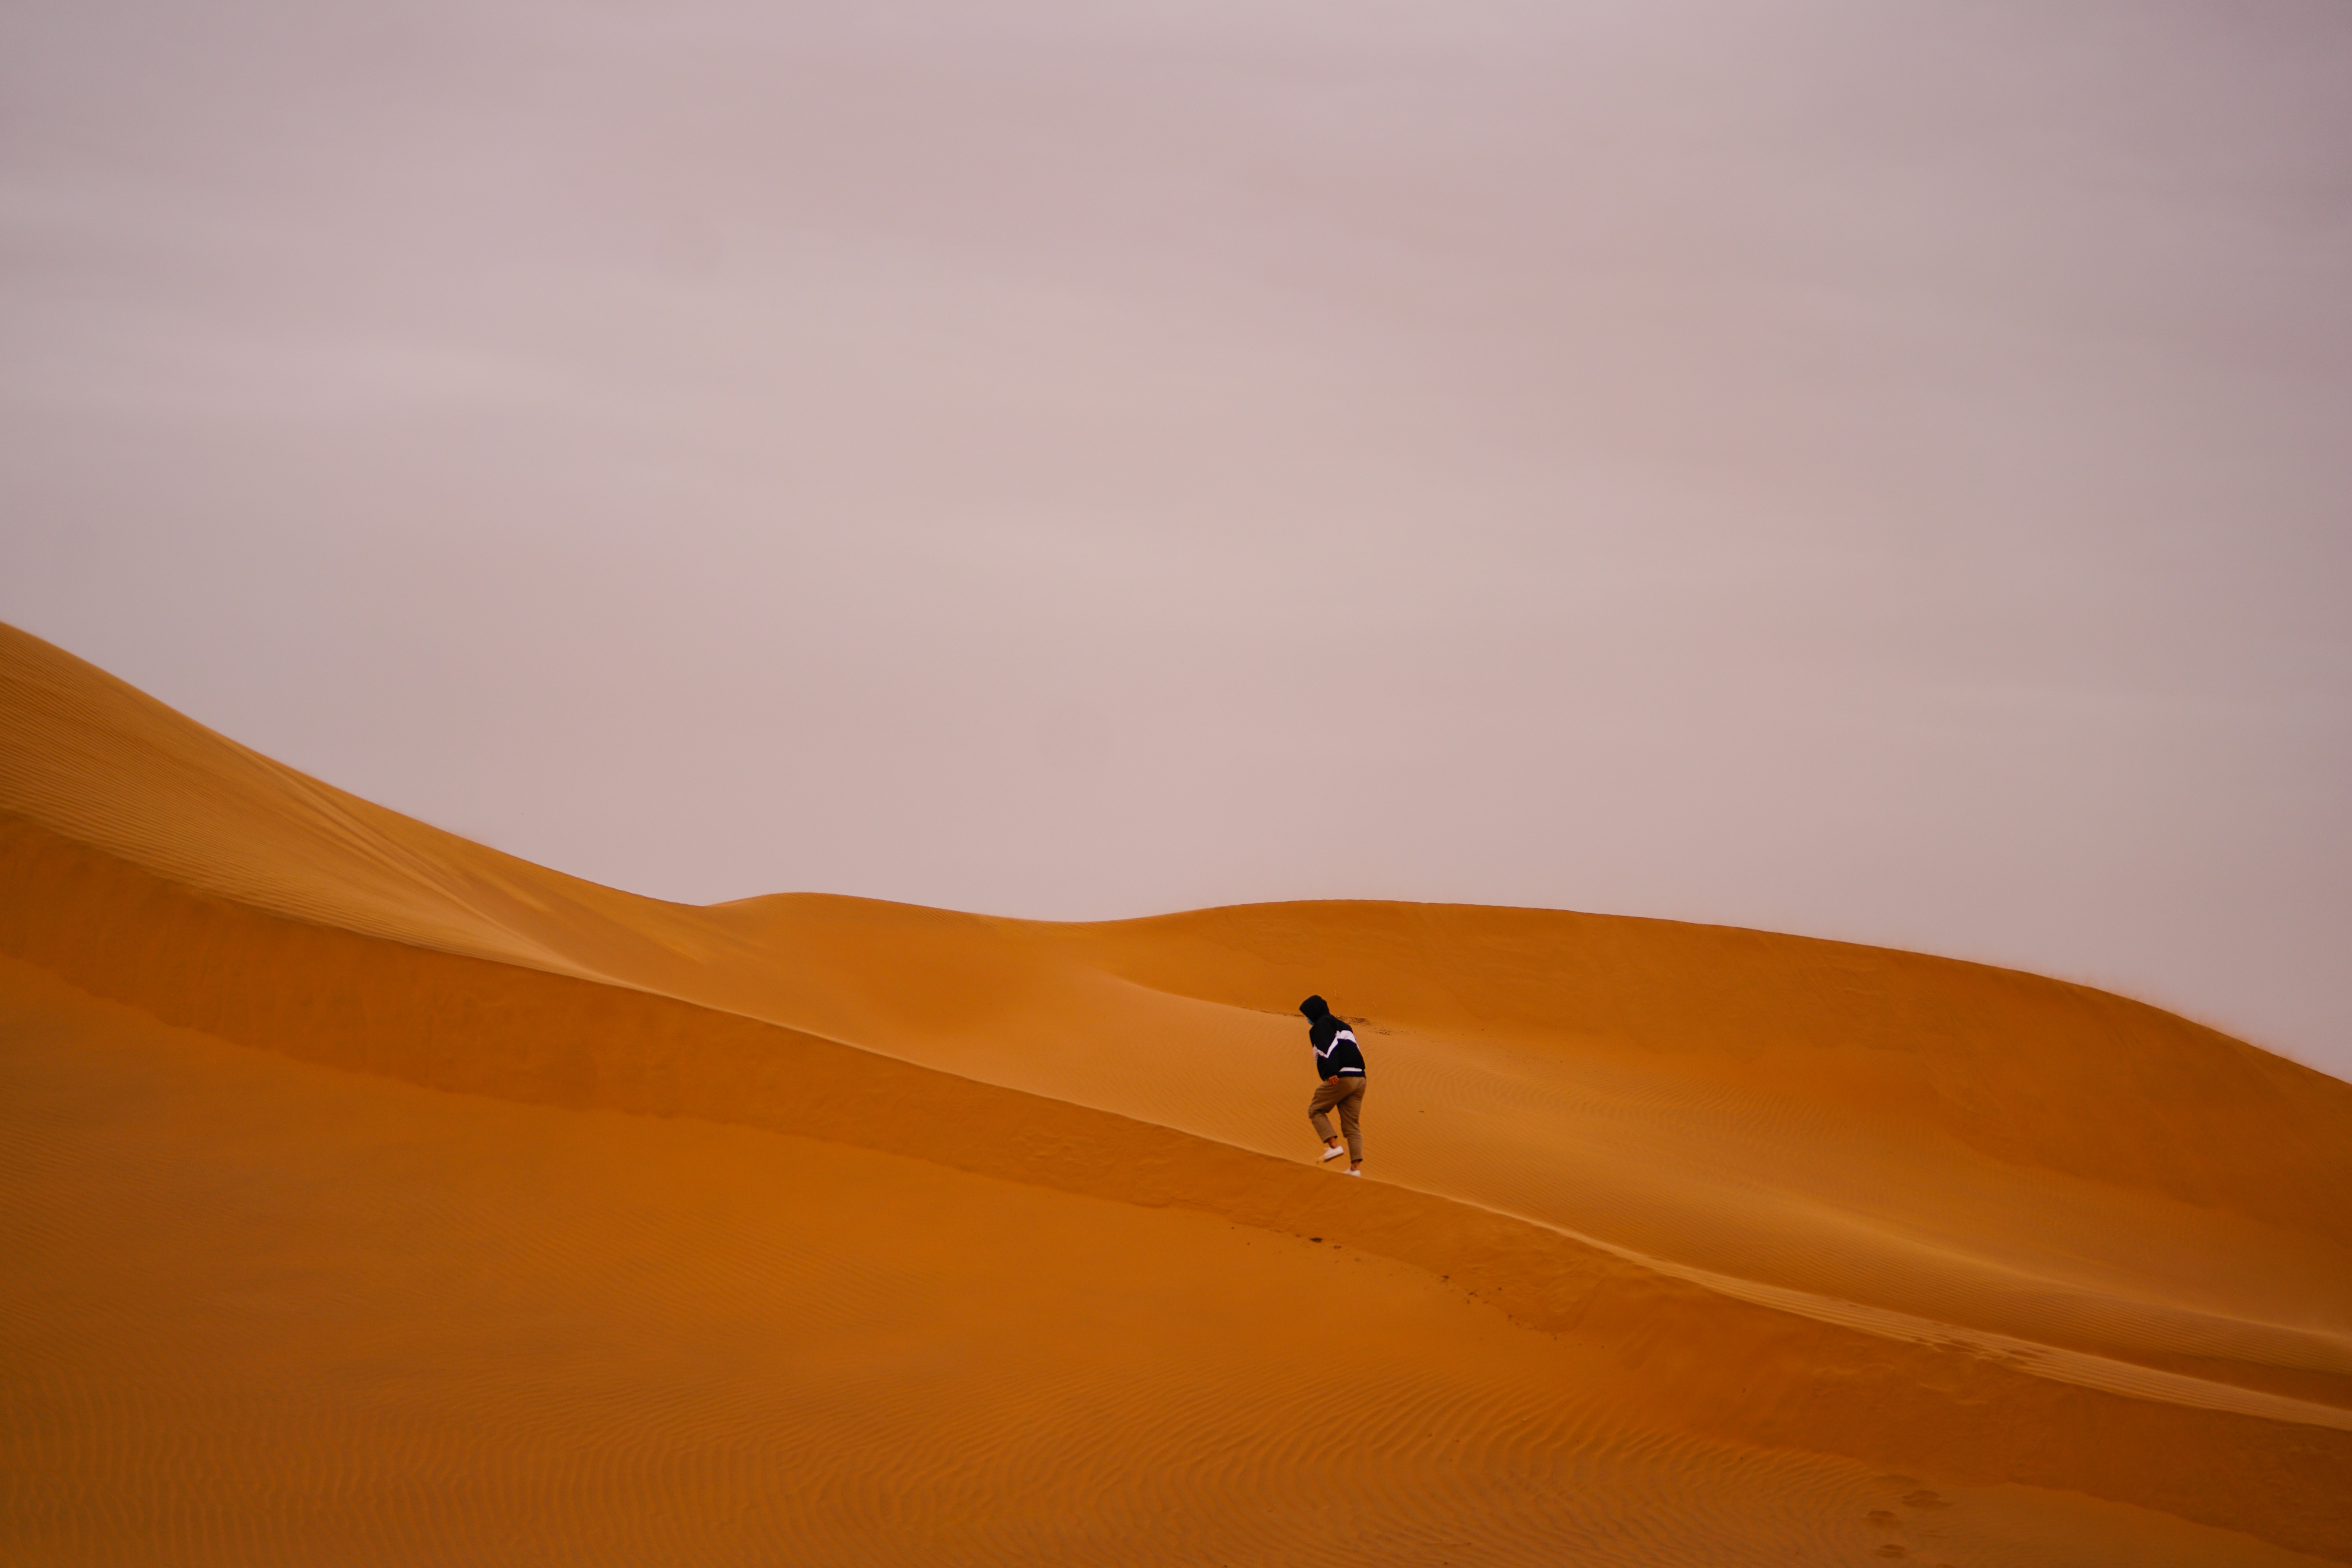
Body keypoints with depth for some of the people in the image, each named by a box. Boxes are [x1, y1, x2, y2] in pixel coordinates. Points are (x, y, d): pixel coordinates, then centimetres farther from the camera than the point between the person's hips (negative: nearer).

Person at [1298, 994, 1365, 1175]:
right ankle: (1356, 1166, -2)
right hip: (1359, 1078, 8)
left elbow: (1330, 1047, -15)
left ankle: (1334, 1146, -7)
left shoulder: (1322, 1024, 2)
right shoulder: (1343, 1025, 29)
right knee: (1352, 1125, 8)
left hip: (1340, 1078, -8)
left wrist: (1331, 1072, -25)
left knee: (1315, 1110, 9)